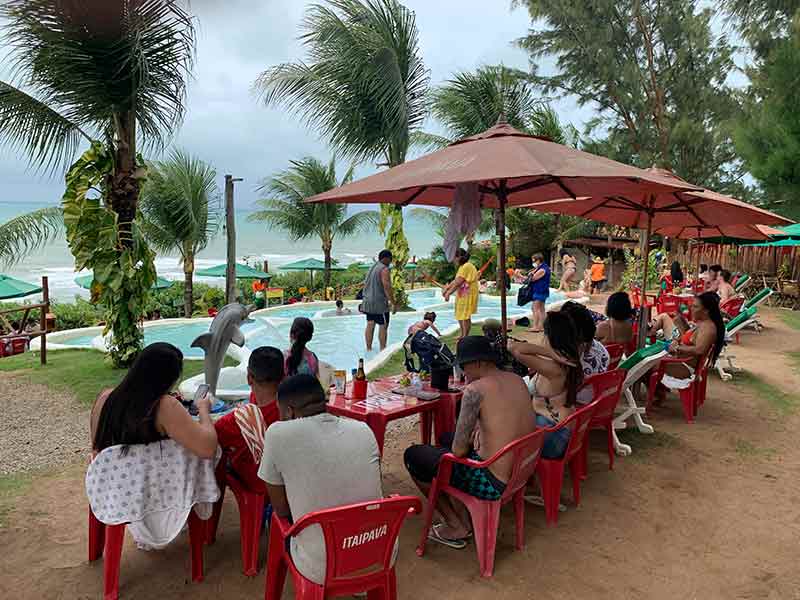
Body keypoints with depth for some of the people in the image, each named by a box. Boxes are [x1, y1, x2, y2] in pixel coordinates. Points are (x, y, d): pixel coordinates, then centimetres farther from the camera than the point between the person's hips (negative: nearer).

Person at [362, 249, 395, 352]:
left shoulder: (371, 268, 16)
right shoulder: (384, 269, -12)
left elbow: (366, 284, 20)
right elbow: (387, 287, -20)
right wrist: (393, 303, -18)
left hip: (368, 301, 8)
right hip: (379, 302, -8)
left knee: (370, 325, 9)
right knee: (383, 326, -1)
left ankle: (369, 348, 12)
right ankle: (383, 349, 1)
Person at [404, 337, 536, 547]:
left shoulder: (475, 390, -22)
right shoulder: (517, 380, 2)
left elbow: (459, 450, -19)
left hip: (494, 483, -9)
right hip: (521, 472, 9)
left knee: (412, 456, 8)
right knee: (446, 439, 28)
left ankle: (456, 528, 17)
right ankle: (464, 519, 27)